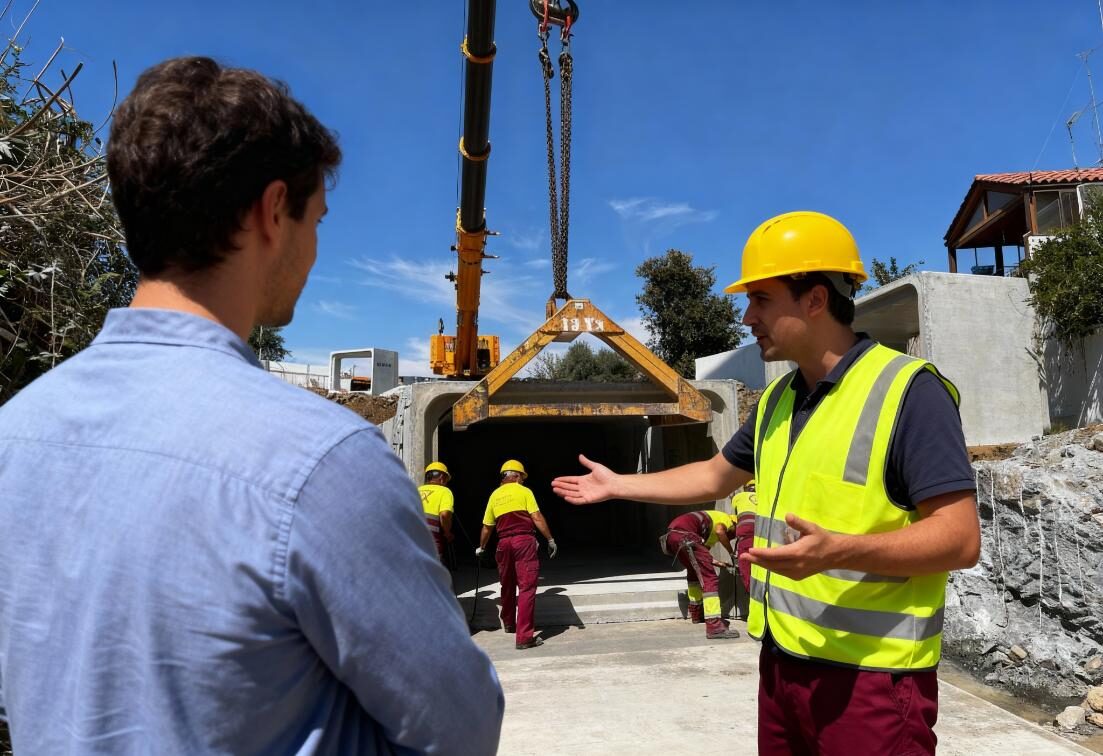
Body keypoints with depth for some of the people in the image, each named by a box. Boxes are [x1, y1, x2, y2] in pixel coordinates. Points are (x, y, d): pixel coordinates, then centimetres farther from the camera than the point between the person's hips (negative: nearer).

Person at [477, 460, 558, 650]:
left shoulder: (494, 495, 15)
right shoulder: (524, 491, 2)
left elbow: (487, 527, 20)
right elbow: (537, 518, -7)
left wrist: (481, 547, 34)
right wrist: (550, 540, -1)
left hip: (504, 543, 5)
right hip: (524, 541, -5)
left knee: (508, 586, 22)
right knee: (527, 587, -6)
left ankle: (508, 623, 40)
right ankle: (524, 636, -11)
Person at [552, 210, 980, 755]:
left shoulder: (908, 390, -15)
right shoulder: (778, 399, 9)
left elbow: (960, 538, -19)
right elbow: (716, 476, 21)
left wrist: (839, 550, -32)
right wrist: (617, 485, 23)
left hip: (870, 675, -7)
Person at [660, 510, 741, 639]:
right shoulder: (726, 518, 14)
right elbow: (720, 530, -9)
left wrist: (718, 563, 26)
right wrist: (732, 554, 1)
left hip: (669, 536, 10)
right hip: (683, 535, -10)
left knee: (694, 572, 31)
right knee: (709, 578, -9)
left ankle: (696, 614, 41)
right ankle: (714, 626, -18)